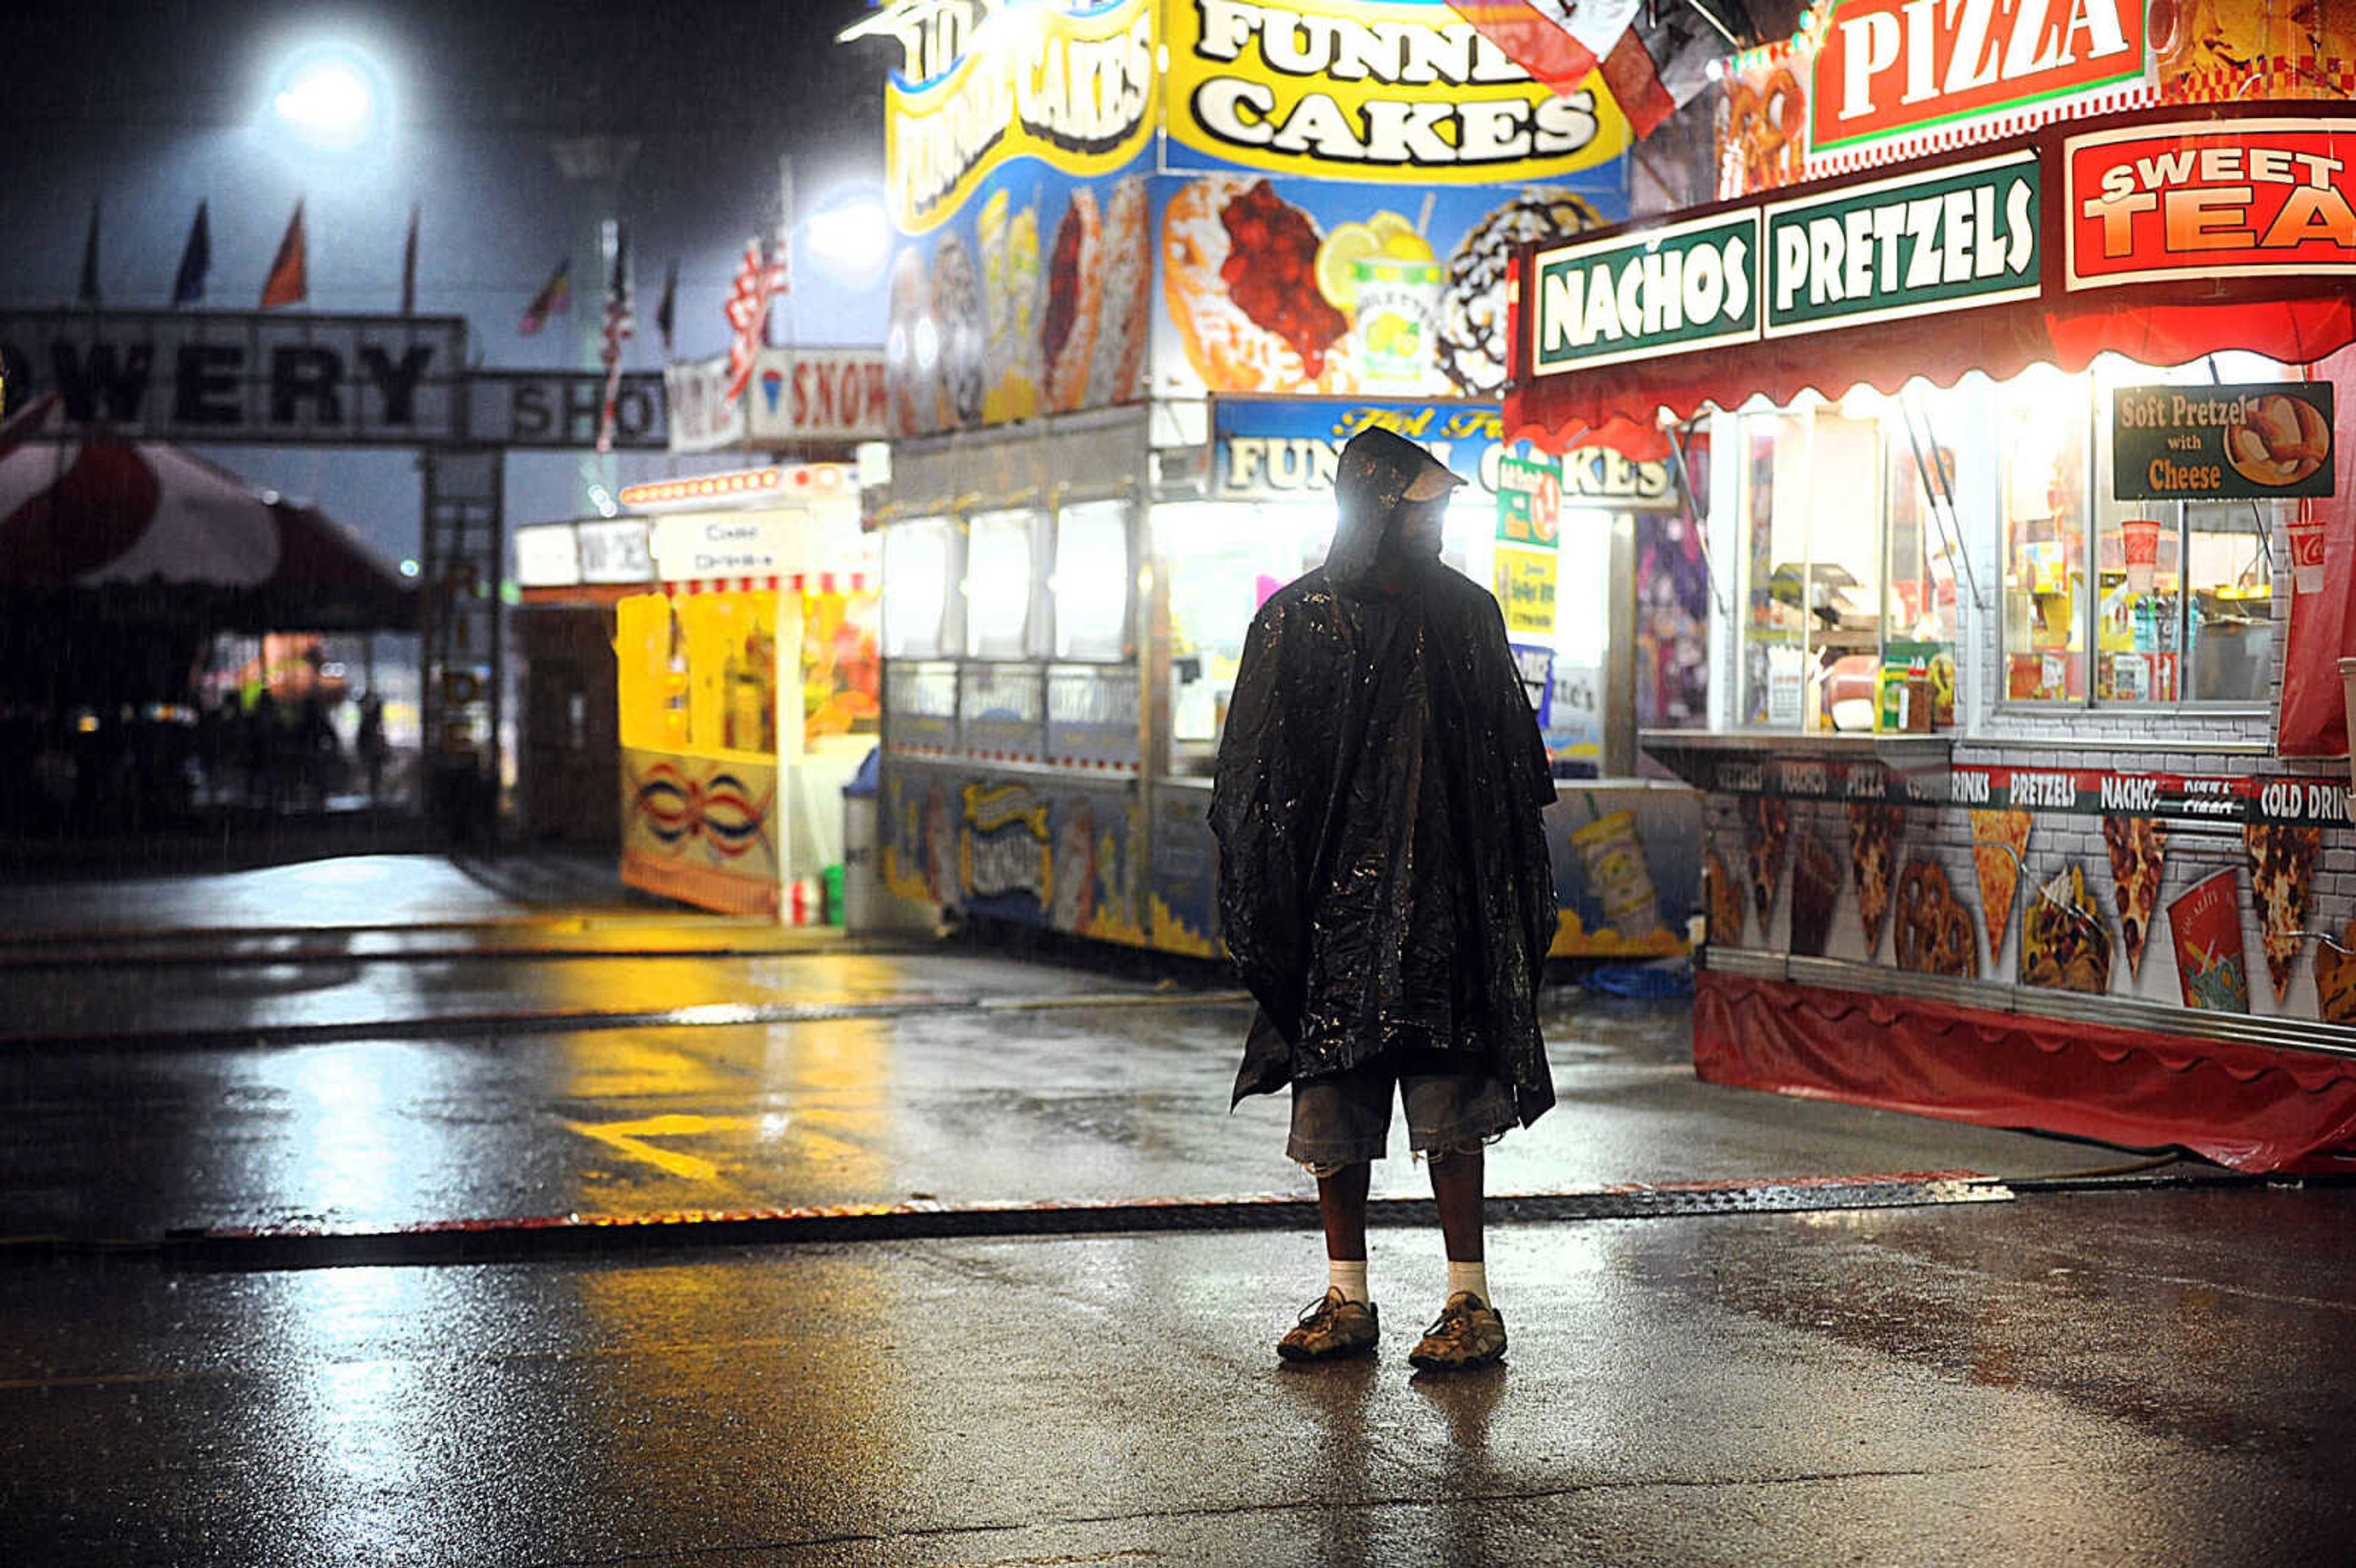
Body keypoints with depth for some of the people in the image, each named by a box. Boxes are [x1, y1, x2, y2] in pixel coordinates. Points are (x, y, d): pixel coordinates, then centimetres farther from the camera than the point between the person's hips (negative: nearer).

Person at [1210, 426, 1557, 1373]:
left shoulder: (1466, 615, 8)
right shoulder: (1297, 622, 1)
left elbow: (1514, 767, 13)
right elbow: (1256, 781, 2)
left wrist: (1522, 897, 9)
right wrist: (1267, 916, -4)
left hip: (1444, 904, 0)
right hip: (1335, 900, 0)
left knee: (1451, 1113, -3)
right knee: (1334, 1112, 6)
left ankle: (1470, 1302, 3)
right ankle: (1347, 1300, 16)